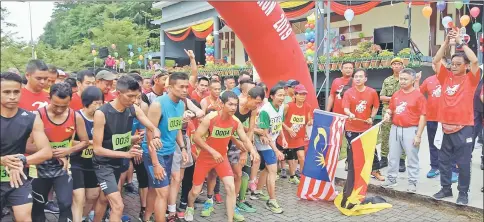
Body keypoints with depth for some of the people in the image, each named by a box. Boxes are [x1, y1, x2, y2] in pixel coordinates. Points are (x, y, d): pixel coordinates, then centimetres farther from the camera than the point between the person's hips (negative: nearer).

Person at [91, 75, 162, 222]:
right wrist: (125, 154, -31)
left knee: (104, 199, 24)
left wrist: (155, 137, -30)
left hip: (119, 162, 6)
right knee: (118, 206, -13)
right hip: (103, 164, -6)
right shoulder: (101, 113, -25)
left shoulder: (134, 110, -9)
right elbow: (97, 148, -22)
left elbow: (154, 129, -5)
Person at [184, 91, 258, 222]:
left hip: (222, 157, 3)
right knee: (196, 190, 7)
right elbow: (196, 138, -22)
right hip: (205, 157, -3)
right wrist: (213, 152, -28)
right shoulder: (210, 118, -24)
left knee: (231, 187, -11)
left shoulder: (236, 122, -12)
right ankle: (190, 208, 42)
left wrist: (252, 150, -26)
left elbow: (245, 139, -5)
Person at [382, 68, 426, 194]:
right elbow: (391, 109, 24)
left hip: (410, 130, -6)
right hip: (395, 129, 6)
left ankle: (412, 183, 12)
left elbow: (422, 116, -10)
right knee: (393, 156, 13)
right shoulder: (396, 95, 9)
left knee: (412, 158, 2)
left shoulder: (418, 95, -7)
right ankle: (391, 179, 25)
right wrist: (388, 114, -1)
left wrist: (418, 135, -14)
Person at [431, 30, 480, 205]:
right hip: (446, 127, 4)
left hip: (464, 127, -4)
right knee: (443, 160, 11)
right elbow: (436, 61, 3)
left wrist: (461, 42, -10)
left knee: (463, 162, 2)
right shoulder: (446, 77, 8)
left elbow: (475, 60, -15)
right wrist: (446, 42, -3)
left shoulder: (470, 79, -1)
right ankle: (446, 188, 25)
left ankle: (463, 193, 14)